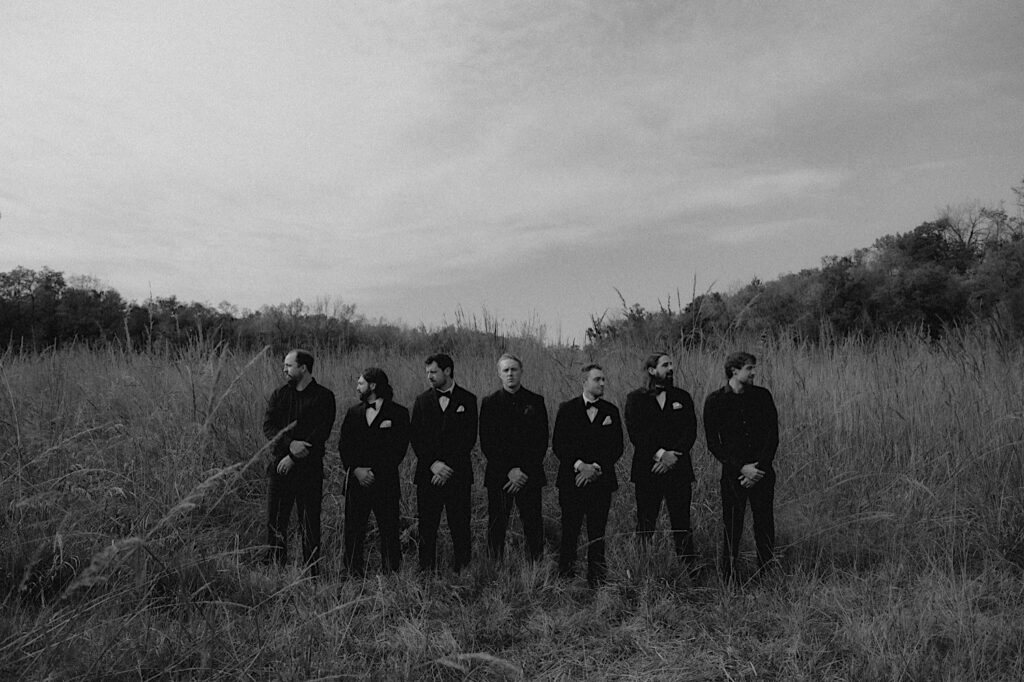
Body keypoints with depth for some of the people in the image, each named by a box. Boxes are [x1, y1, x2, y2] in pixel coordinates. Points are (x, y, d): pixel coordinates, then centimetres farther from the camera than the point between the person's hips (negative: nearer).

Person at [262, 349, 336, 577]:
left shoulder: (323, 397, -1)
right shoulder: (279, 394, 11)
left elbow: (321, 433, -9)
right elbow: (268, 427, 1)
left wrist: (293, 457, -14)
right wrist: (290, 443, -16)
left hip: (309, 469, -3)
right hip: (279, 466, 4)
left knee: (310, 525, 2)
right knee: (275, 523, 5)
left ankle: (312, 575, 11)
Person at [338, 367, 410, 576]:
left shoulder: (398, 413, 0)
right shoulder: (353, 412, 13)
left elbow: (399, 449, -5)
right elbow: (343, 445, 9)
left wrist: (373, 472, -9)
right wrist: (356, 469, -6)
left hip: (385, 482, -3)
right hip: (357, 481, 4)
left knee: (389, 532, -1)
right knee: (353, 532, 5)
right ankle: (353, 575, 17)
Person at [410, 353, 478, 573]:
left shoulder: (468, 400, 3)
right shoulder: (422, 400, 10)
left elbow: (469, 439, -3)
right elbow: (416, 438, 4)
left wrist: (448, 468, -9)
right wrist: (433, 464, -9)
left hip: (458, 474, -2)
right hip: (428, 474, 2)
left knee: (460, 528, 1)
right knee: (427, 529, 4)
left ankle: (462, 571, 12)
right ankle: (426, 572, 14)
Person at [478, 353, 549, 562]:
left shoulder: (535, 402, 5)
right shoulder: (489, 402, 4)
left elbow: (542, 442, 2)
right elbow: (486, 443, 0)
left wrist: (524, 471, -8)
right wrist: (508, 471, -9)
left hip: (529, 475, 0)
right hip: (498, 476, 0)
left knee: (533, 527, 2)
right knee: (496, 527, 4)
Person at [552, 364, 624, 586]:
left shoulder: (611, 411, 9)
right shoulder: (567, 409, 3)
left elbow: (617, 447, 6)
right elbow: (558, 444, -2)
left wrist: (596, 468, -7)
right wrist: (579, 465, -13)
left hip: (601, 481, 1)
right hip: (572, 481, -1)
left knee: (597, 534, 4)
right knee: (569, 532, 2)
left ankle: (597, 580, 14)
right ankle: (564, 577, 14)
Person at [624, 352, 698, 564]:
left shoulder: (683, 397, 11)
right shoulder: (636, 398, 3)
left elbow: (691, 431, 2)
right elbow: (635, 434, -7)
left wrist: (674, 455, -12)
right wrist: (660, 454, -16)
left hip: (678, 470, 2)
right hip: (647, 472, -1)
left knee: (682, 525, 2)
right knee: (645, 525, 4)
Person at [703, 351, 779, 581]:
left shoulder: (763, 396, 4)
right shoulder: (715, 401, -4)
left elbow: (772, 436, 4)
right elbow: (713, 444, -4)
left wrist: (759, 468, -7)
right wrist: (742, 468, -11)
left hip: (762, 473, 2)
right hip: (733, 474, -2)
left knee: (765, 526, 7)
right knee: (731, 528, 2)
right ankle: (729, 580, 12)